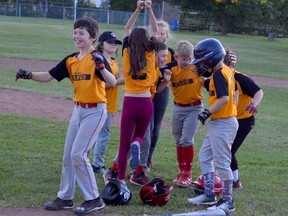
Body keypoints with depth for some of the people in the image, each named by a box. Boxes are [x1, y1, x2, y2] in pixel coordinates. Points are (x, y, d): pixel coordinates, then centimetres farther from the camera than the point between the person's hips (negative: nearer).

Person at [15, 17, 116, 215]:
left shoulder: (96, 58, -15)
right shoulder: (71, 60, 6)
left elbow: (113, 82, -26)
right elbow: (48, 76, 5)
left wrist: (101, 67, -43)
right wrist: (29, 75, -11)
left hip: (95, 111, -8)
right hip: (78, 110, 8)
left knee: (78, 154, -12)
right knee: (68, 155, 11)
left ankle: (94, 199, -1)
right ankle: (65, 198, 23)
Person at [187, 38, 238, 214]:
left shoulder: (219, 74, -17)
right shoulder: (228, 71, 11)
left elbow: (224, 98, -25)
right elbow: (233, 94, 18)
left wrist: (208, 112, -22)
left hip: (223, 124, -10)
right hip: (217, 123, 10)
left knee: (222, 163, -4)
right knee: (204, 157, 16)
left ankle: (228, 201, 3)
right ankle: (209, 195, 20)